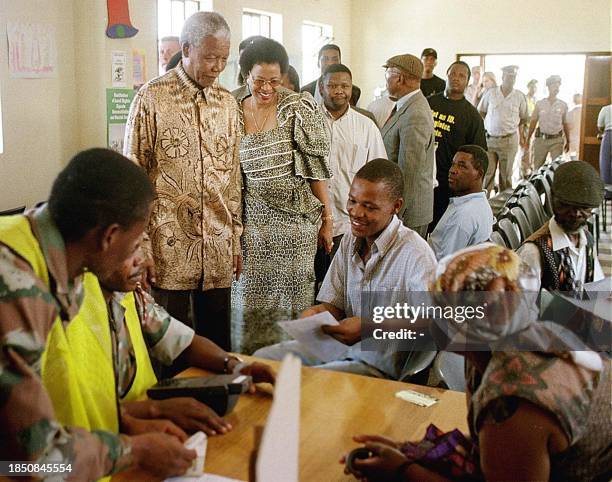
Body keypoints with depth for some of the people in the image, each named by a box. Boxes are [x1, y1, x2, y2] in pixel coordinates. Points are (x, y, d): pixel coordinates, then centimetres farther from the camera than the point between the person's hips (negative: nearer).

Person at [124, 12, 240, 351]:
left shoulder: (227, 103, 10)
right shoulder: (152, 98, -5)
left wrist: (236, 239, 12)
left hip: (219, 247, 4)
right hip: (170, 246, -4)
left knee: (217, 339, 11)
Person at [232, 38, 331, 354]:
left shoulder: (300, 109, -5)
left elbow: (316, 168, -4)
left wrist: (327, 217, -4)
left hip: (296, 220, -2)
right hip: (251, 222, 2)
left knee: (291, 302, 5)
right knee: (250, 302, 7)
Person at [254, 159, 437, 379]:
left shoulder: (415, 254, -16)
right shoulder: (349, 241, 9)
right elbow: (334, 305, 12)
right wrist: (315, 313, -12)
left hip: (380, 365, -7)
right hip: (338, 344, 7)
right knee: (261, 358, -6)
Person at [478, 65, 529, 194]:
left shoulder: (520, 96, 2)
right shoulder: (490, 93, 2)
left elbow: (524, 119, 13)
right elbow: (480, 111, 14)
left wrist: (510, 124, 9)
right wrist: (492, 121, 8)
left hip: (509, 140, 0)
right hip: (489, 139, 0)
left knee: (506, 174, 6)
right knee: (487, 173, 1)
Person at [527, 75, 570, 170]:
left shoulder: (563, 105, 5)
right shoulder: (539, 104, 3)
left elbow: (565, 124, 11)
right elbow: (533, 122, 6)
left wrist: (568, 141, 12)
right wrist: (528, 139, 4)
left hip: (557, 140, 0)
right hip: (541, 139, 0)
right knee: (537, 166, 5)